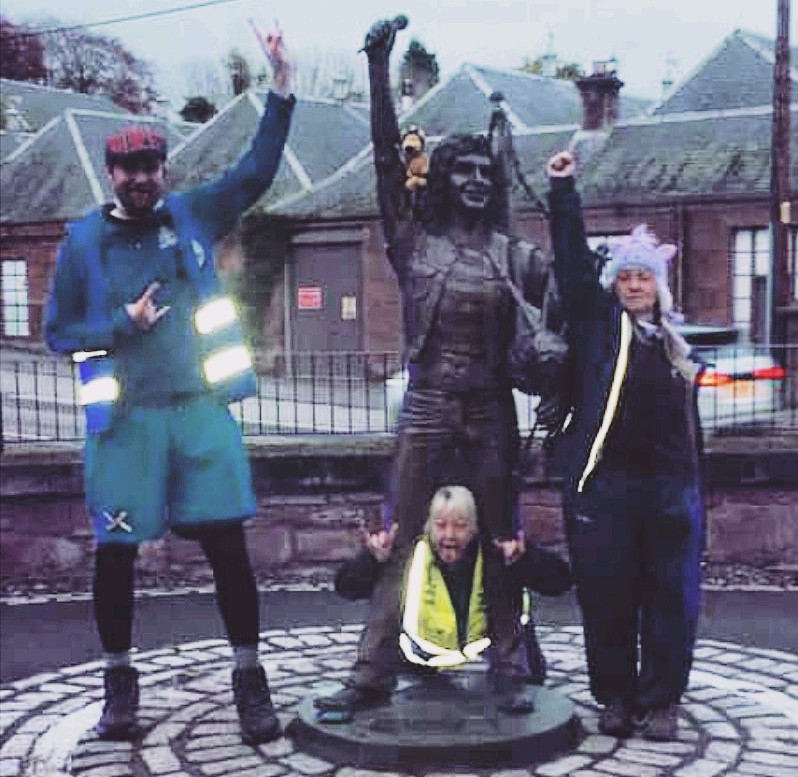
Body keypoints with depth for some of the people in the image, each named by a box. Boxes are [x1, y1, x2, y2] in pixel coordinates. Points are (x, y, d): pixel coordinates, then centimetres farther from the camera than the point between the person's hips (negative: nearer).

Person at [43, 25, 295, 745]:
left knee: (227, 544, 1)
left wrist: (281, 88, -9)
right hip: (125, 419, 0)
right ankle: (120, 682, 23)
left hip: (201, 410, 1)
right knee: (116, 553, 5)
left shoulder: (192, 216, 6)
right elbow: (58, 331, 5)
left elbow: (256, 171, 0)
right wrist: (124, 323, -10)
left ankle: (250, 679, 12)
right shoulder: (82, 240, 3)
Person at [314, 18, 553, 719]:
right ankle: (374, 674, 5)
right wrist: (379, 70, -9)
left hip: (492, 409, 2)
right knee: (400, 540, -1)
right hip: (428, 405, -1)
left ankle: (508, 673, 14)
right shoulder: (413, 240, 3)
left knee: (502, 542, 5)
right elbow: (387, 160, -4)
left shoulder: (513, 255, 9)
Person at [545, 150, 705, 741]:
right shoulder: (598, 320, 6)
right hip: (604, 484, -3)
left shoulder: (674, 343, 15)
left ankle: (661, 701, 16)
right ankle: (615, 697, 17)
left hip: (670, 487, 3)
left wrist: (695, 489, 15)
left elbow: (690, 424, 17)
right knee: (607, 594, 3)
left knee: (671, 596, 5)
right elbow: (572, 259, -4)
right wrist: (564, 191, -9)